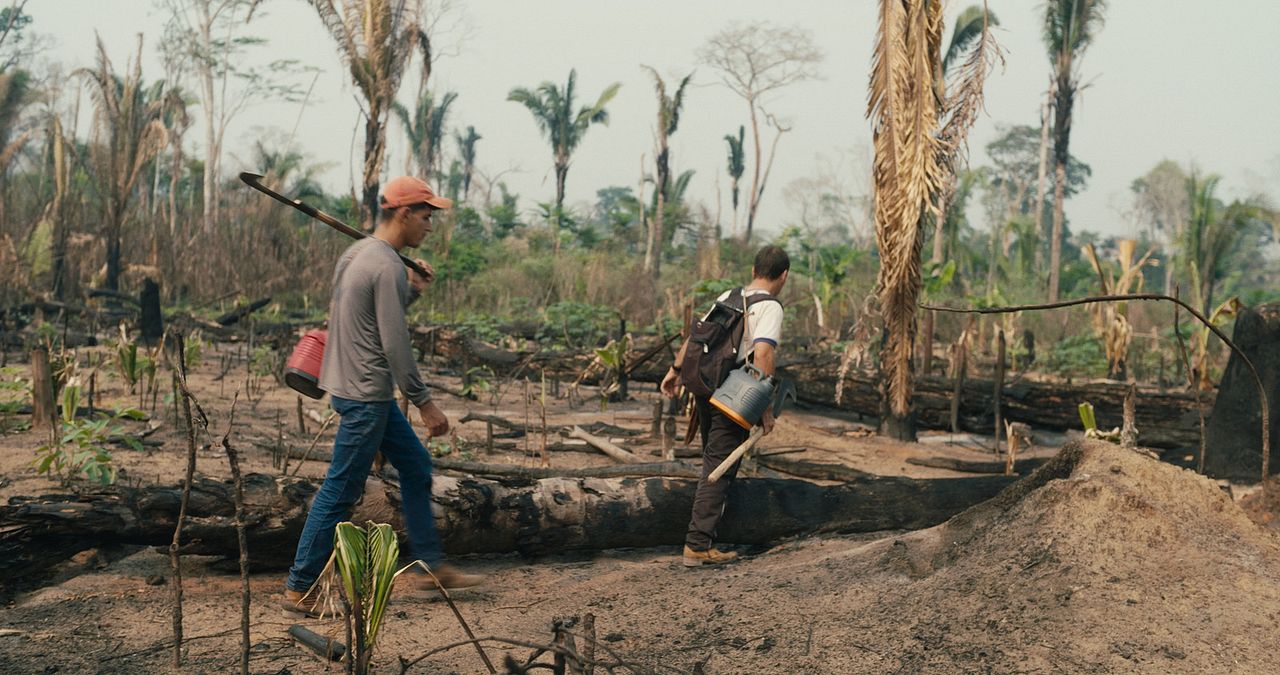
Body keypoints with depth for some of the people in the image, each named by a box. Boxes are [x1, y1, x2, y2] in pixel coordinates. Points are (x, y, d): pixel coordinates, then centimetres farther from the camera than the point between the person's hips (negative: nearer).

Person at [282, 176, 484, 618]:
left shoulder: (356, 253, 12)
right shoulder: (386, 266, -18)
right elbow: (395, 345, -20)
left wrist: (412, 291, 12)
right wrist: (424, 403, -15)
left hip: (369, 394, 11)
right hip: (365, 395, -11)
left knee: (416, 468, 17)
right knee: (340, 493, -3)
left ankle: (433, 564, 25)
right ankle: (299, 590, 4)